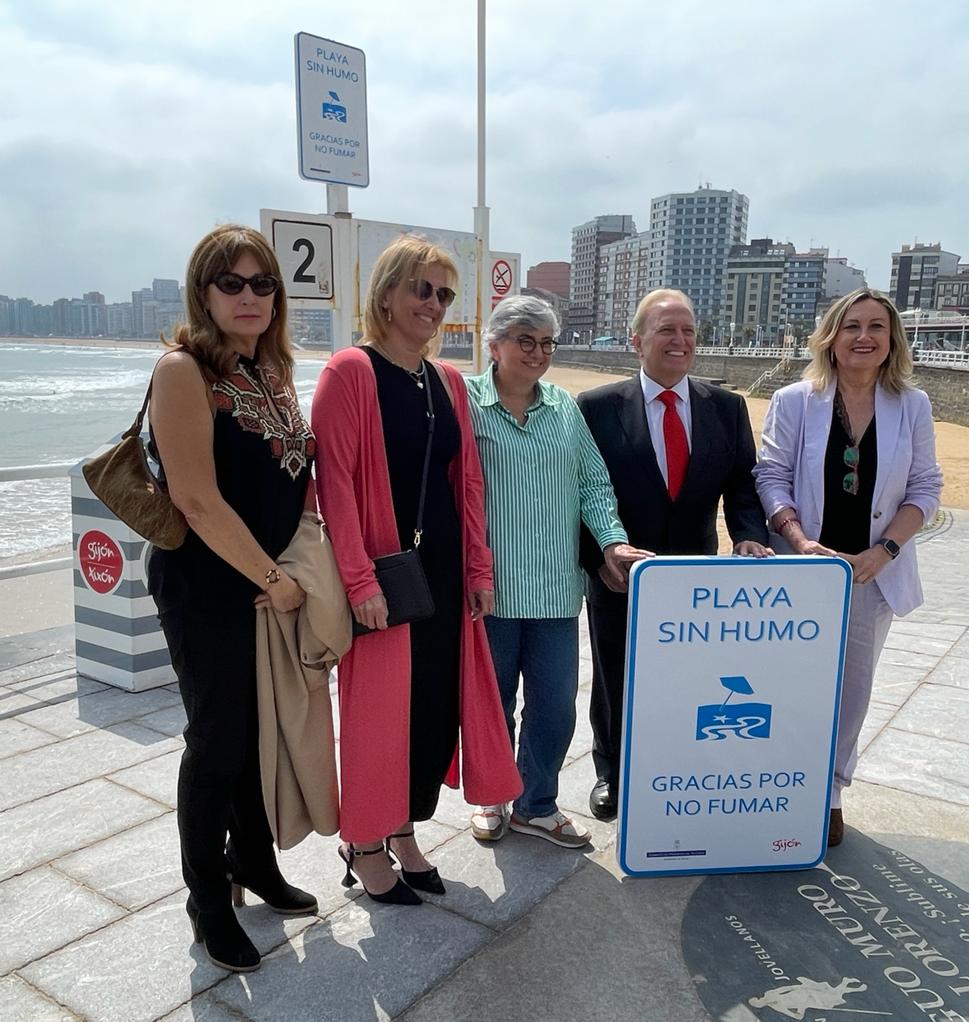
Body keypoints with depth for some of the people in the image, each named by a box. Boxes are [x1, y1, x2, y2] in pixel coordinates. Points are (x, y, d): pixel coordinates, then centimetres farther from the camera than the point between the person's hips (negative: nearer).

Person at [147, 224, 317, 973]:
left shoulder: (274, 373, 9)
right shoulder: (184, 371, -14)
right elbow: (197, 499, -21)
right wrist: (271, 579, -15)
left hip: (277, 584, 7)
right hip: (208, 590, -6)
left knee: (267, 731, 16)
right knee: (219, 742, 5)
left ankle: (254, 863, 37)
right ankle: (208, 900, 26)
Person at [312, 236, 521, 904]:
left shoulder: (449, 381, 11)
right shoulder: (352, 371, -10)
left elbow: (468, 478, 11)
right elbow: (335, 480, -15)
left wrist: (478, 567, 6)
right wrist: (360, 579, -19)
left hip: (444, 566, 7)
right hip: (384, 568, -6)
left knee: (440, 701, 13)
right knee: (379, 706, 5)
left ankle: (404, 830, 33)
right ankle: (364, 843, 26)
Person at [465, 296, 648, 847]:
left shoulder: (565, 406, 8)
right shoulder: (466, 401, -5)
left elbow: (593, 483, 8)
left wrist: (613, 541, -8)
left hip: (556, 586, 4)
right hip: (489, 586, -3)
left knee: (555, 703, 10)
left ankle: (537, 805, 33)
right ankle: (492, 797, 37)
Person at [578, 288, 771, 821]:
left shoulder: (727, 407, 0)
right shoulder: (597, 407, -9)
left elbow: (742, 485, 0)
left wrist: (749, 536, -18)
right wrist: (598, 559, -14)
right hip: (618, 577, -1)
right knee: (614, 685, 16)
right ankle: (612, 774, 40)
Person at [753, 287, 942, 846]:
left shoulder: (912, 406, -1)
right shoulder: (794, 401, -5)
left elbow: (925, 489, 1)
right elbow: (772, 478, -6)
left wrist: (882, 551, -12)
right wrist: (801, 541, -19)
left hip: (871, 573, 2)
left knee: (852, 687, 10)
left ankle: (829, 791, 27)